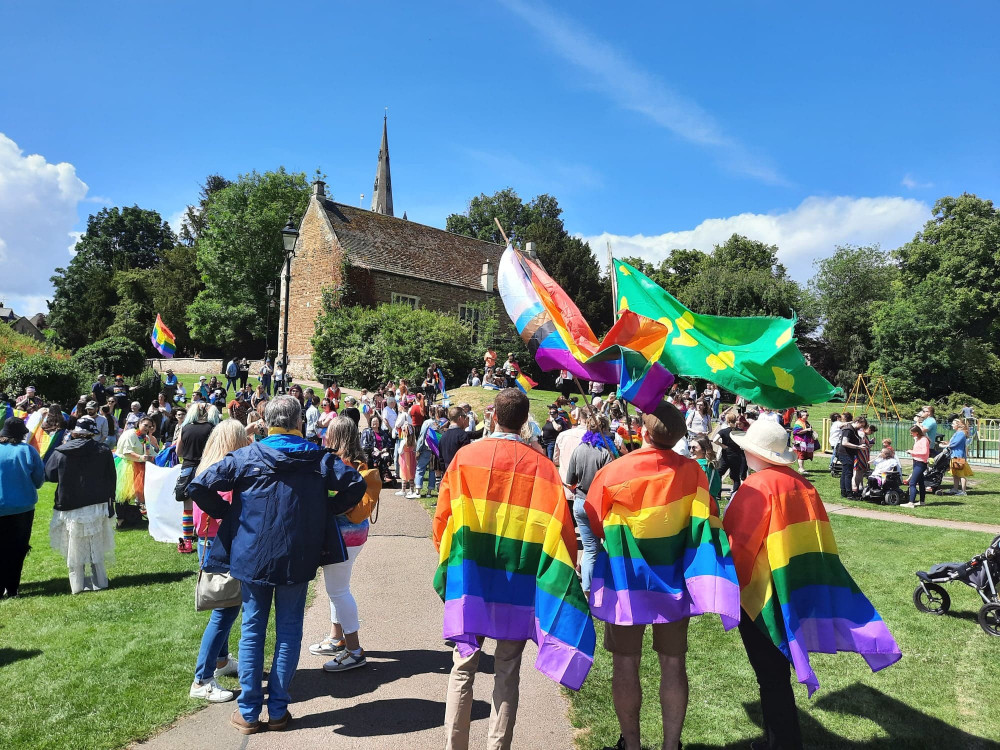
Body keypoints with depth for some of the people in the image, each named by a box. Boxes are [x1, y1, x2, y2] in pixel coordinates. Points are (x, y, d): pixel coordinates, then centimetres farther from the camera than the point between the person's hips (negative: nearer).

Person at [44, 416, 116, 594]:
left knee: (74, 548, 10)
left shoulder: (60, 452, -7)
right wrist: (110, 504, 7)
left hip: (70, 508, 0)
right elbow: (111, 480, -1)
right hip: (97, 506, 1)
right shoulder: (103, 451, -5)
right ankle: (99, 582, 14)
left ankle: (78, 585, 14)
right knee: (97, 546, 11)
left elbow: (49, 475, 4)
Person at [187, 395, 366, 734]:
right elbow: (355, 484, -10)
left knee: (252, 630, 13)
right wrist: (325, 511, 2)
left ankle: (248, 712, 19)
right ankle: (278, 709, 18)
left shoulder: (246, 457, -4)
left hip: (251, 555, 1)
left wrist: (227, 512, 4)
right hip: (298, 557, 0)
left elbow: (198, 486, -8)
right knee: (289, 631, 11)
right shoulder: (318, 458, -4)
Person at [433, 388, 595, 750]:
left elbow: (442, 518, -2)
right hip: (519, 586, 0)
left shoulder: (465, 456, -6)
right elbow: (560, 529, -7)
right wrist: (564, 577, 4)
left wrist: (448, 564, 13)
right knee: (507, 672, 11)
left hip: (470, 581, 0)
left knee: (463, 668, 12)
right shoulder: (542, 466, -8)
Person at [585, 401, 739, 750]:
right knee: (673, 664, 14)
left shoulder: (614, 471, -14)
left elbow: (591, 526, -2)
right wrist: (708, 580, 0)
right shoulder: (691, 472, -9)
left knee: (626, 664, 11)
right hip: (674, 580, 2)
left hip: (625, 580, -2)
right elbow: (706, 526, -10)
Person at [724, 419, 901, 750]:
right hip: (797, 592, 8)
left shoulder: (757, 486, -19)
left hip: (761, 595, -8)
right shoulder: (802, 484, 3)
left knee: (771, 676, 6)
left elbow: (738, 545, -19)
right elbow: (820, 542, 10)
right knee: (777, 672, 21)